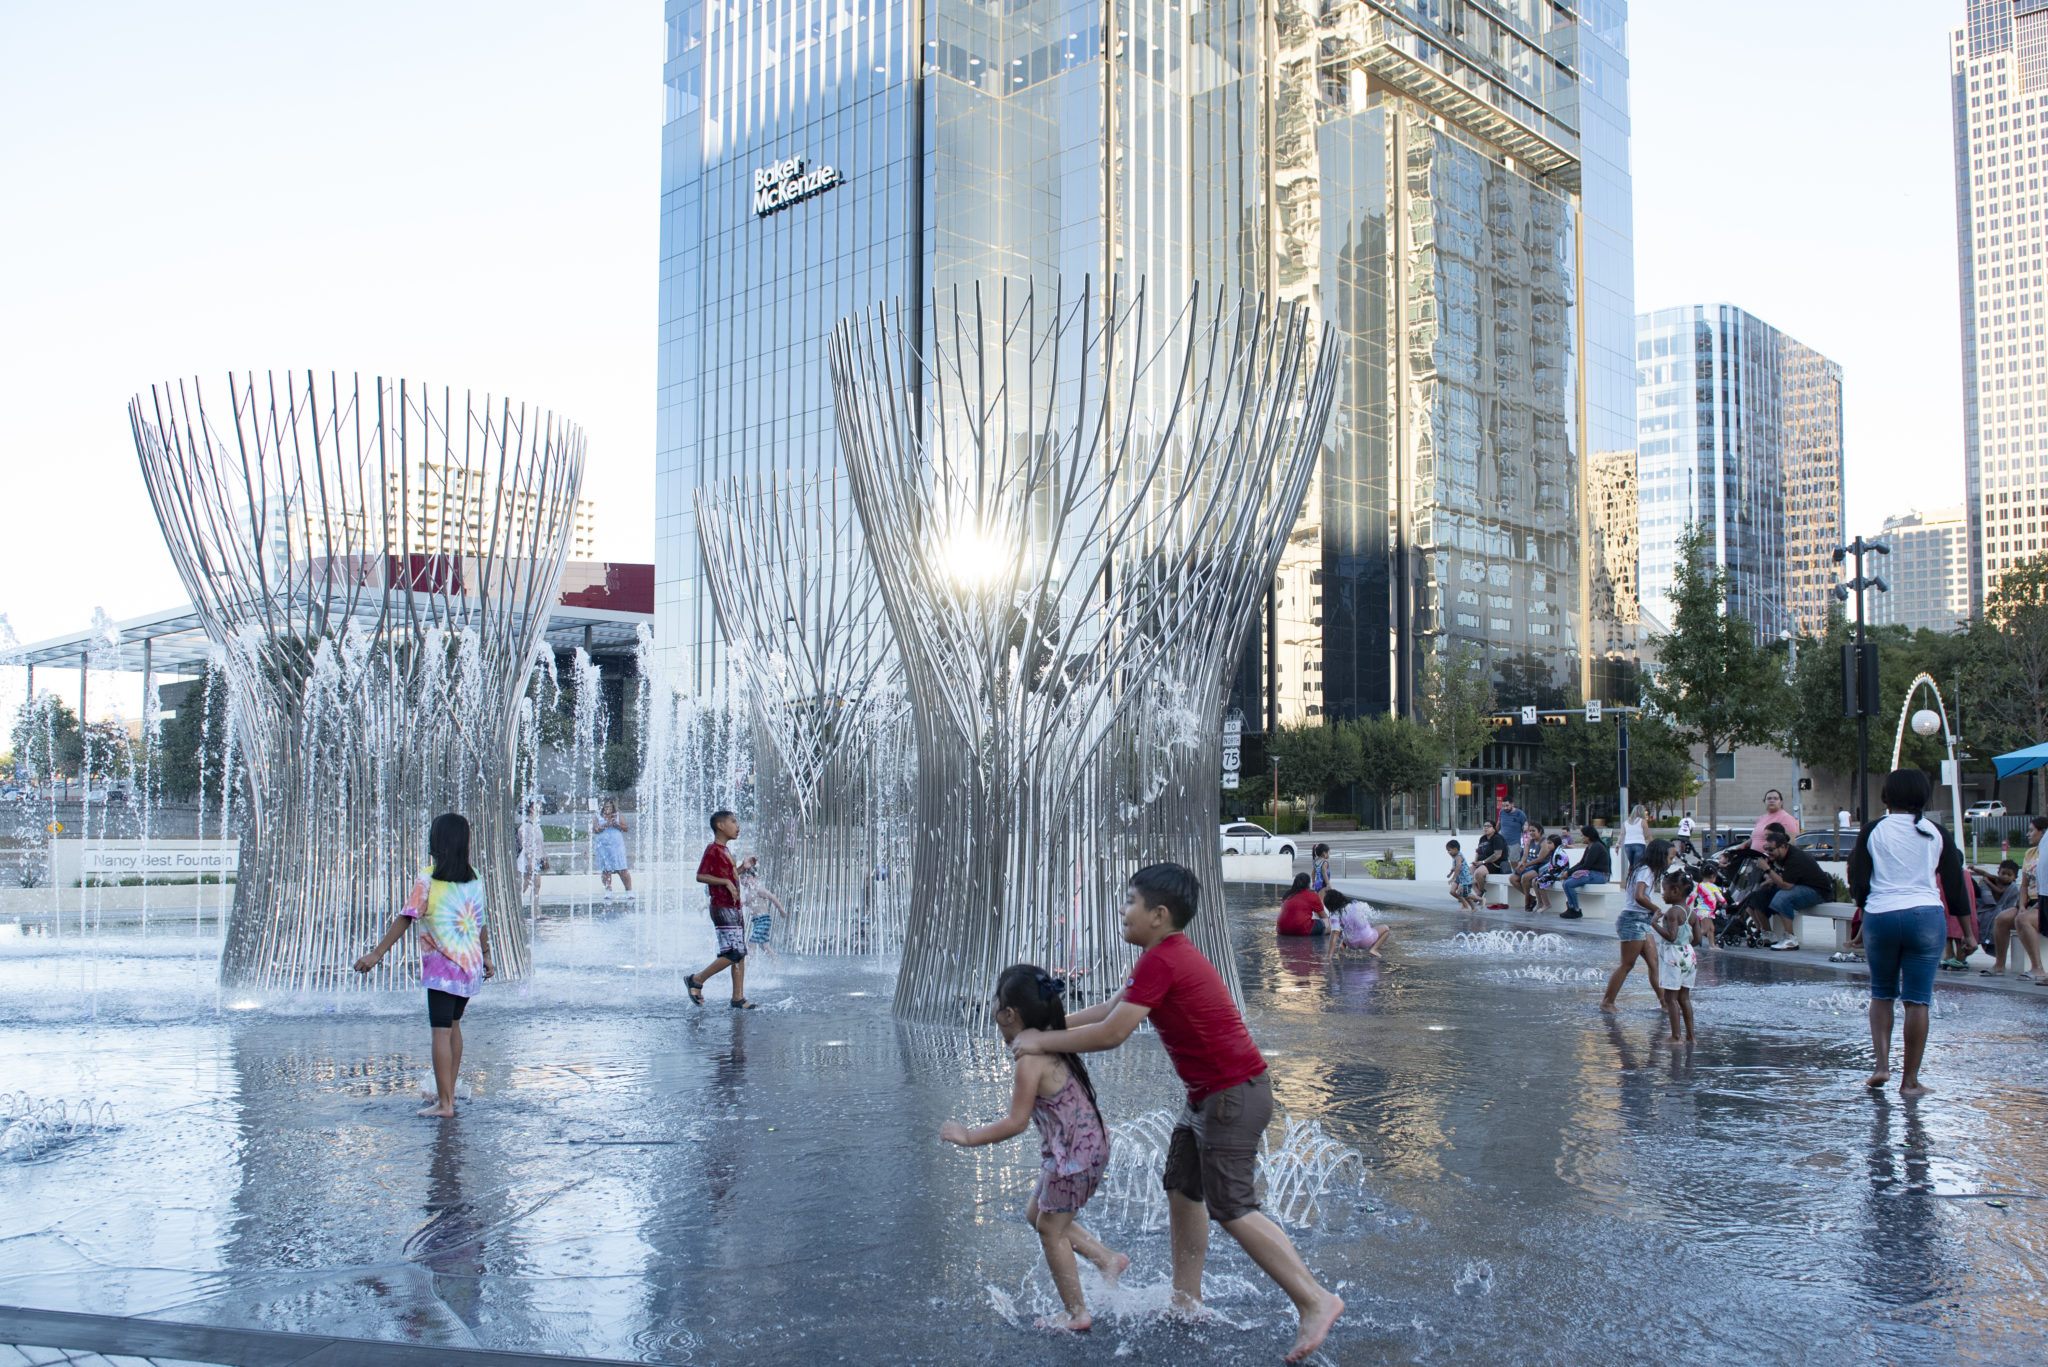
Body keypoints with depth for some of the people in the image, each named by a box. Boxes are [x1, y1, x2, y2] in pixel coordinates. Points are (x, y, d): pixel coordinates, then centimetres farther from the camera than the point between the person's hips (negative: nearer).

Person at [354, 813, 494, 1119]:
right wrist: (486, 956, 25)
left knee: (441, 1031, -5)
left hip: (442, 967, -6)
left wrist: (378, 953, -10)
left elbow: (405, 919, -12)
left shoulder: (427, 879, -7)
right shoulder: (474, 880, 7)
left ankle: (445, 1103, -6)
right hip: (471, 965, 6)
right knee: (454, 1025, 18)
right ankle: (448, 1091, 26)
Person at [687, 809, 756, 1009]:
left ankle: (738, 998, 7)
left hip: (735, 908, 10)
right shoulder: (712, 849, -10)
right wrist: (726, 882, -23)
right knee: (733, 953, -13)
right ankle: (697, 980, 2)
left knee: (741, 954, 5)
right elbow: (701, 876, -18)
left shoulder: (726, 851, 19)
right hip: (722, 908, -10)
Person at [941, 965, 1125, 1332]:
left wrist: (969, 1137, -12)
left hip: (1072, 1154, -9)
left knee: (1050, 1229, 7)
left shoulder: (1030, 1059, -23)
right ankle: (1107, 1259, 27)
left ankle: (1076, 1313, 19)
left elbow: (1016, 1123, -22)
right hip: (1091, 1145, 9)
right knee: (1037, 1215, 22)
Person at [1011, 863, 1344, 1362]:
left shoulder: (1161, 961, -21)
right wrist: (1048, 1024, 13)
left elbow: (1110, 1034, -21)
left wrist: (1043, 1041, -10)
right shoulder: (1165, 955, 13)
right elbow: (1110, 1010, 19)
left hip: (1233, 1093, -11)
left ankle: (1316, 1302, -1)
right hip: (1209, 1092, 11)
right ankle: (1186, 1299, 26)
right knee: (1182, 1189, 16)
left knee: (1231, 1208, -6)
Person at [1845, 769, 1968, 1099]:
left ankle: (1882, 1064, 2)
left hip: (1880, 916, 0)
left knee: (1881, 994, 16)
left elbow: (1858, 885, -2)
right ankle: (1910, 1081, 4)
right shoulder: (1936, 833, 4)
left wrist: (1863, 903, 18)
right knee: (1918, 1000, 3)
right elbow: (1955, 885, 6)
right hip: (1927, 916, 0)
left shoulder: (1873, 830, 0)